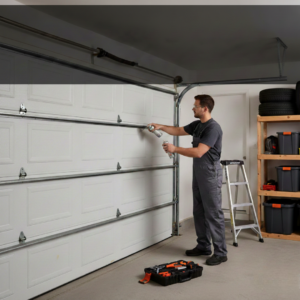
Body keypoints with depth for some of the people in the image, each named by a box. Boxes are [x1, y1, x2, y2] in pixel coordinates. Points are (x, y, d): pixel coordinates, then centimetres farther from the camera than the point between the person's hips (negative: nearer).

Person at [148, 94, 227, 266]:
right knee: (199, 212, 14)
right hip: (198, 174, 10)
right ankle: (204, 246, 25)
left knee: (214, 214, -5)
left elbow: (198, 152, -25)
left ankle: (221, 253, 3)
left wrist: (175, 149, -19)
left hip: (210, 174, -10)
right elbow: (179, 131, 26)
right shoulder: (197, 125, 11)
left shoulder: (213, 128, -19)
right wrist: (161, 127, 12)